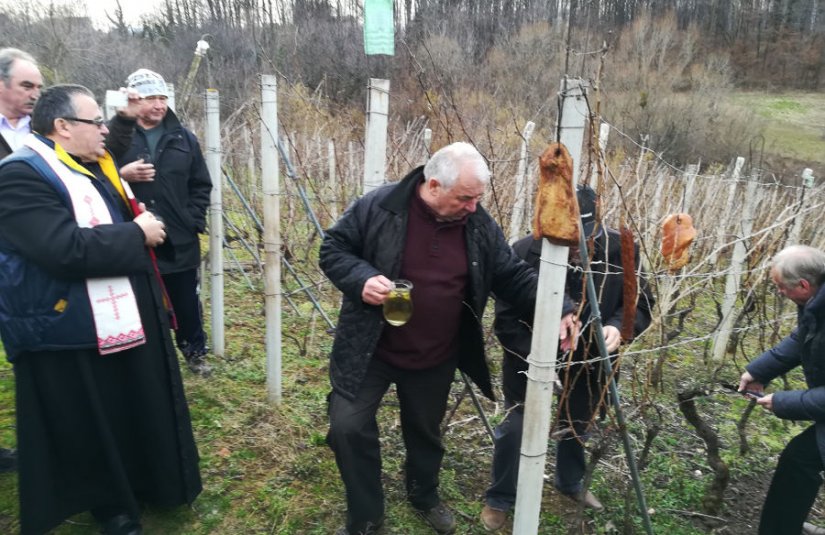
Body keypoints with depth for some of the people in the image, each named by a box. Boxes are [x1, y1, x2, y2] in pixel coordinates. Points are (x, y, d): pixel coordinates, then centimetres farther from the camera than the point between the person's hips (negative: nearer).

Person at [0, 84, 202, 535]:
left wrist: (142, 222, 7)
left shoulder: (94, 167, 12)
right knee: (93, 427, 9)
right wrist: (137, 234, -19)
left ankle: (145, 483, 43)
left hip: (123, 317, 9)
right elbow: (67, 249, -31)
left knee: (141, 409, 21)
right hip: (72, 333, -9)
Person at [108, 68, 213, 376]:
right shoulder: (115, 135, -5)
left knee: (187, 302, 14)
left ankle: (195, 351, 33)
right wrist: (122, 176, -24)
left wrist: (194, 220, 0)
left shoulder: (183, 138, 6)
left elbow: (201, 185, 10)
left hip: (180, 240, 2)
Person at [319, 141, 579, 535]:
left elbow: (514, 277, 0)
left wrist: (558, 309, -12)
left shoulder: (479, 226, -7)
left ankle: (424, 496, 51)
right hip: (370, 351, -2)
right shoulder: (379, 207, -17)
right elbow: (333, 249, -8)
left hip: (436, 359, 3)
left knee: (426, 432, 21)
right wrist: (361, 279, -28)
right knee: (349, 428, -2)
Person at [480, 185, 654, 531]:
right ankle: (500, 499, 27)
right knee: (516, 425, 1)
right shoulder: (523, 253, -26)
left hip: (588, 356, 4)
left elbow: (641, 302, -7)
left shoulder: (621, 250, -20)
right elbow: (505, 320, -19)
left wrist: (618, 326, -28)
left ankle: (570, 483, 53)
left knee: (579, 423, 23)